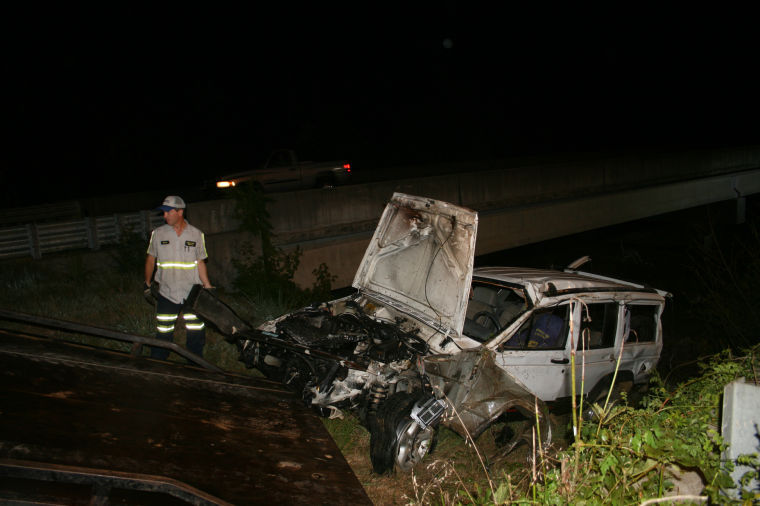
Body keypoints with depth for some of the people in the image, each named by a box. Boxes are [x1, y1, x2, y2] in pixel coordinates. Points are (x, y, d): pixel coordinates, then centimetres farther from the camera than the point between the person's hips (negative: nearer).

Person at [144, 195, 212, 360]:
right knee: (163, 334, 4)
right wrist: (147, 284, 15)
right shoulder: (158, 233, 2)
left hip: (192, 292, 0)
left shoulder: (196, 234, 1)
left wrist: (208, 287, 1)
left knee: (196, 334, 4)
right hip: (166, 293, 0)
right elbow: (151, 259, 12)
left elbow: (200, 263, 5)